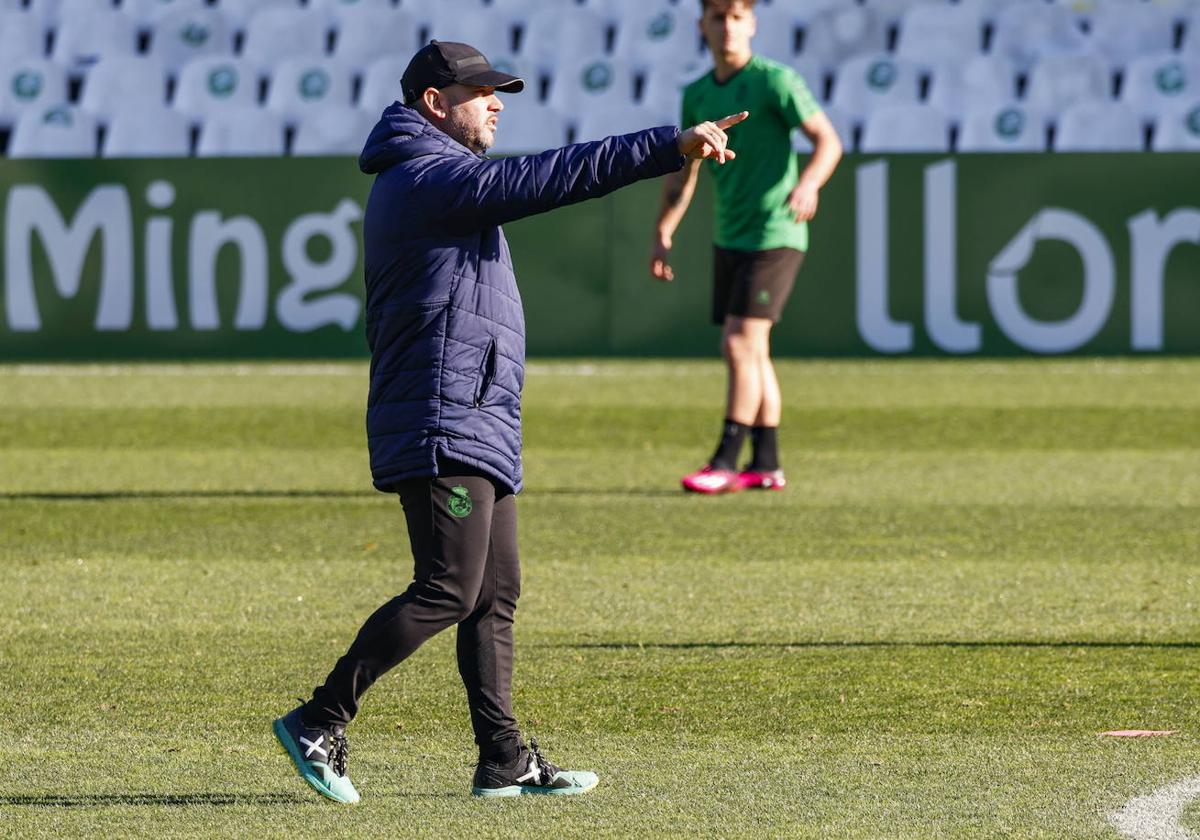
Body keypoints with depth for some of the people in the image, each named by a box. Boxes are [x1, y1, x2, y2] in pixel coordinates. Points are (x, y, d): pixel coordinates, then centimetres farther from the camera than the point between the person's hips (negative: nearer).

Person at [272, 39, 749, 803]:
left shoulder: (421, 183, 22)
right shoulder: (429, 177, -12)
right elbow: (547, 179, -22)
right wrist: (672, 146, -24)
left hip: (481, 427, 11)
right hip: (445, 428, -11)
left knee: (496, 596, 8)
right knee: (448, 592, -13)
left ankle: (505, 760, 7)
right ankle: (321, 723, -11)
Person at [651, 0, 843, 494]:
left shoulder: (774, 81, -9)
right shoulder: (697, 95, 11)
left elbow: (827, 140, -11)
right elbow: (683, 172, 19)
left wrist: (808, 183, -30)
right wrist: (662, 235, 12)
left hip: (774, 236, -7)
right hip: (729, 239, 7)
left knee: (741, 344, -13)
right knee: (749, 352, 9)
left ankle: (726, 462, -11)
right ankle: (766, 464, 15)